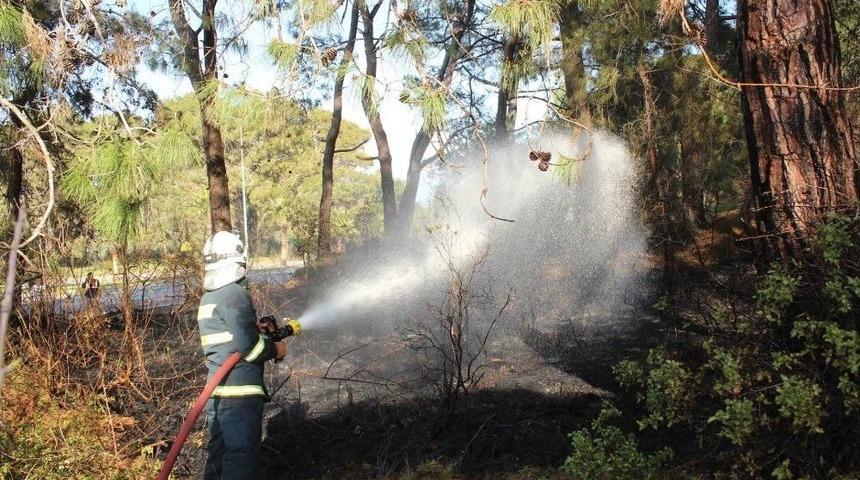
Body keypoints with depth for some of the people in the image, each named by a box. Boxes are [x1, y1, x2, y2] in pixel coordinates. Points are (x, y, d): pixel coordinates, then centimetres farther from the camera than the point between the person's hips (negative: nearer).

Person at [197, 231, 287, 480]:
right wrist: (275, 349, -5)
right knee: (241, 458, -5)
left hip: (217, 389, 9)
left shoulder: (209, 297, 15)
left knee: (219, 454, 17)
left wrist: (254, 327, 20)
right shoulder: (235, 294, -14)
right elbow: (247, 345, -20)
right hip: (240, 392, -9)